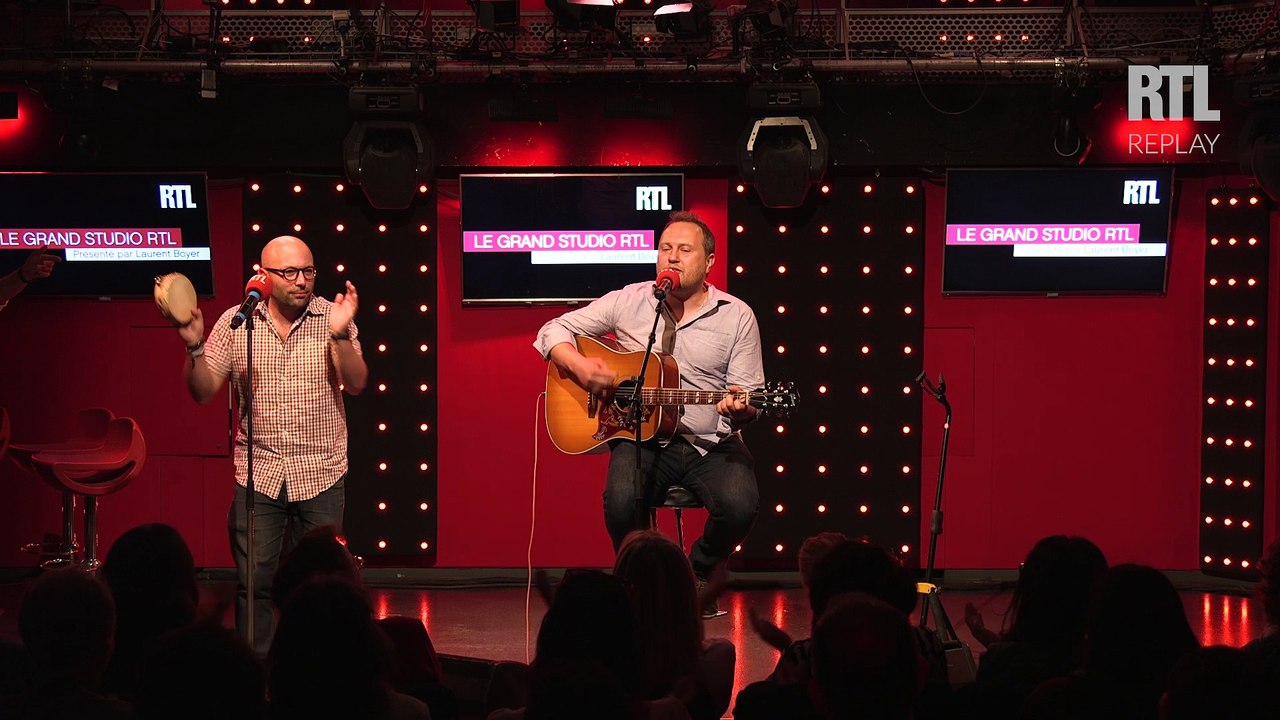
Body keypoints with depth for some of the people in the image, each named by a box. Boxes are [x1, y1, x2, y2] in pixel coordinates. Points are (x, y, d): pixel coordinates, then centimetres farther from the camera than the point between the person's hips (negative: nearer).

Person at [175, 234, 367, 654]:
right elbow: (203, 392, 2)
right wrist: (195, 347, -15)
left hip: (320, 475, 0)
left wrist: (340, 335, -25)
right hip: (257, 474, 0)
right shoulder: (235, 323, 1)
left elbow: (356, 384, -11)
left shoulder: (332, 318, -1)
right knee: (253, 583, 0)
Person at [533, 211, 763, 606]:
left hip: (712, 443, 0)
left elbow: (749, 396, 3)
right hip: (643, 438, 0)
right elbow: (553, 332, 11)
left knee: (740, 504, -30)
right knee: (621, 500, -33)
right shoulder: (629, 302, 5)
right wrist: (579, 366, -10)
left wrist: (739, 408, -23)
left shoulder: (736, 316, 4)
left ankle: (698, 575, 5)